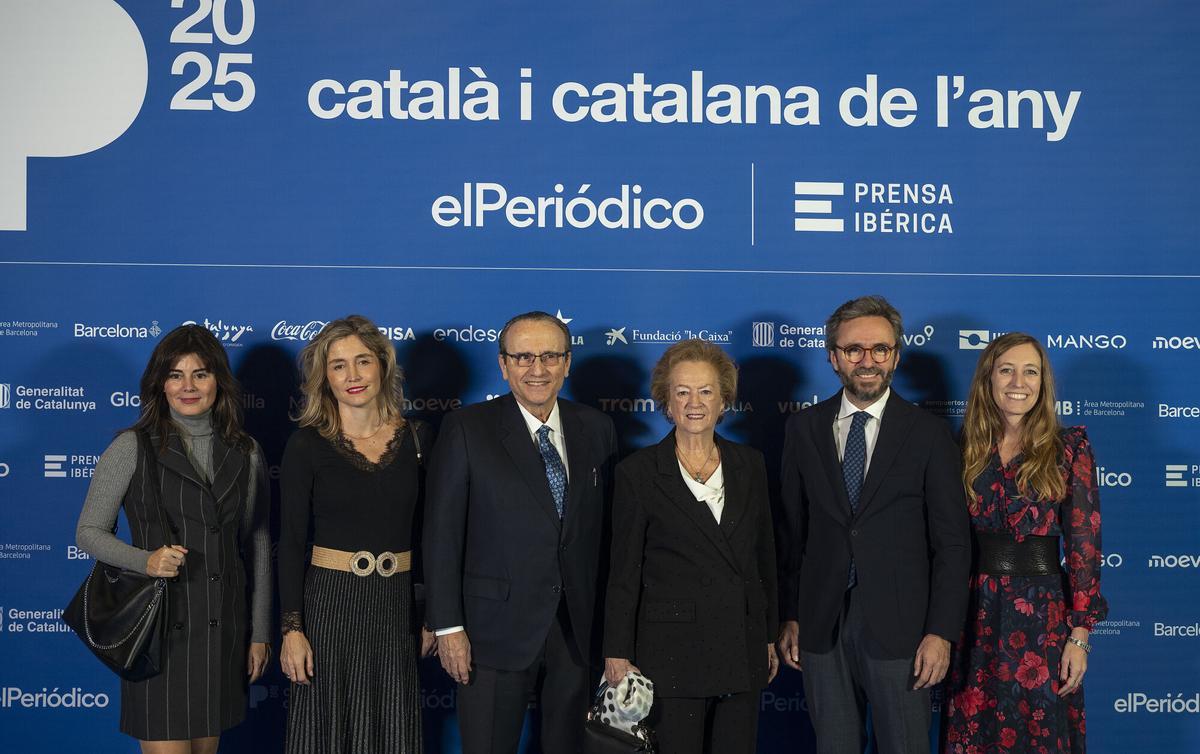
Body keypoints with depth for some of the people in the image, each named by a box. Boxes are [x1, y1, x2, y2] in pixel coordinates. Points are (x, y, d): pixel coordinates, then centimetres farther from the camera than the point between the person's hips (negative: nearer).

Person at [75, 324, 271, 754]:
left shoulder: (245, 453, 5)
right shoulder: (132, 448, -5)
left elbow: (257, 545, 10)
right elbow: (89, 532, -1)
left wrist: (259, 633, 9)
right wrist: (145, 560, -20)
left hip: (223, 629, 4)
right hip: (159, 623, -4)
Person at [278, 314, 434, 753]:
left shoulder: (416, 437, 3)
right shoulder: (307, 445, -5)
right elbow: (291, 541, -5)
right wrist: (292, 628, -9)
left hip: (399, 604, 3)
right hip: (331, 602, -2)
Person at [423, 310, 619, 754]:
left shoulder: (596, 429, 6)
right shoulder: (468, 429, -5)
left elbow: (607, 527, 9)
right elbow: (441, 533, -6)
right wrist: (447, 626, -10)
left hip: (579, 629, 3)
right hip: (497, 630, -3)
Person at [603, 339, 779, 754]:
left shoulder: (749, 464, 8)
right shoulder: (638, 471, -3)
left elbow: (764, 555, 13)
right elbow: (625, 570, -3)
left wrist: (770, 635, 13)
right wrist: (617, 655, -5)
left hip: (743, 647, 4)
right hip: (672, 652, -3)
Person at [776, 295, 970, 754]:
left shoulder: (928, 433, -2)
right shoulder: (804, 429, 6)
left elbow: (952, 543, -3)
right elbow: (792, 531, 9)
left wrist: (941, 631, -9)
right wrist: (789, 616, 6)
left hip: (899, 627, -2)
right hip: (821, 625, 3)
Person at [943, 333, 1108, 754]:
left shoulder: (1069, 448, -3)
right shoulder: (967, 449, 5)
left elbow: (1084, 545, -6)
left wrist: (1079, 635, -10)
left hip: (1041, 613, -3)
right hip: (975, 615, 3)